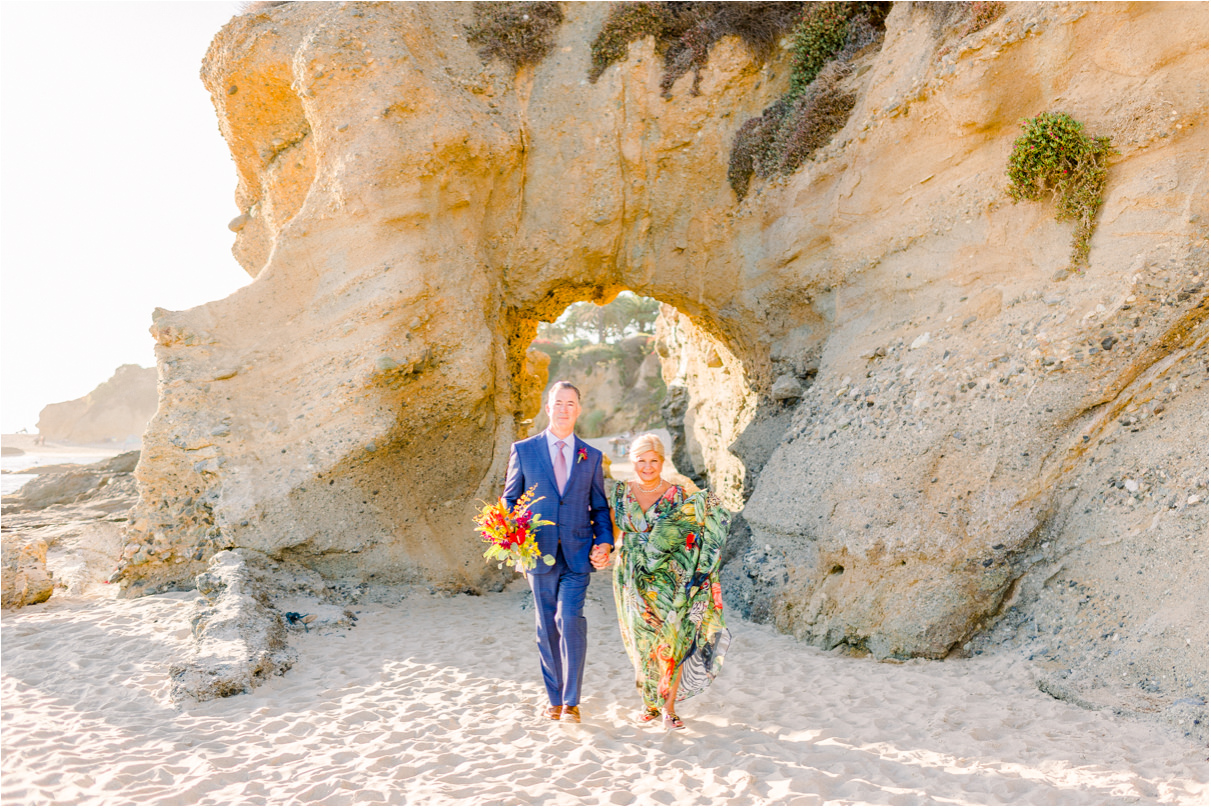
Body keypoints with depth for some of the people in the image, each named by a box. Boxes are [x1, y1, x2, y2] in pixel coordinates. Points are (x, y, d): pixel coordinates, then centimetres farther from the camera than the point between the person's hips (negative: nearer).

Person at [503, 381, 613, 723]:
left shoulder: (591, 456, 9)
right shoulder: (523, 450, 5)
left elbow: (599, 506, 13)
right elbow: (510, 499, 10)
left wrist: (605, 540, -4)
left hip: (577, 554, 0)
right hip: (539, 553, 0)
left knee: (570, 621, -13)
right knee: (547, 628, 7)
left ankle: (571, 702, -1)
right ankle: (554, 699, 22)